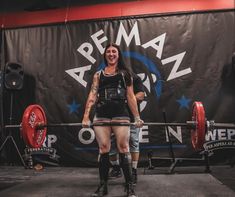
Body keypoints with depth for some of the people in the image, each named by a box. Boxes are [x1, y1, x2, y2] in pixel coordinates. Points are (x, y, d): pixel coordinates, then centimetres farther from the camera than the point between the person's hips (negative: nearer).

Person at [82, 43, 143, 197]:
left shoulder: (125, 73, 14)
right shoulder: (98, 75, 17)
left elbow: (130, 97, 9)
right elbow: (92, 95, 8)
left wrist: (137, 117, 2)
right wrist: (86, 117, -2)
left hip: (120, 113, -2)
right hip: (101, 115, 2)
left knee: (123, 147, -4)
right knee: (103, 149, 3)